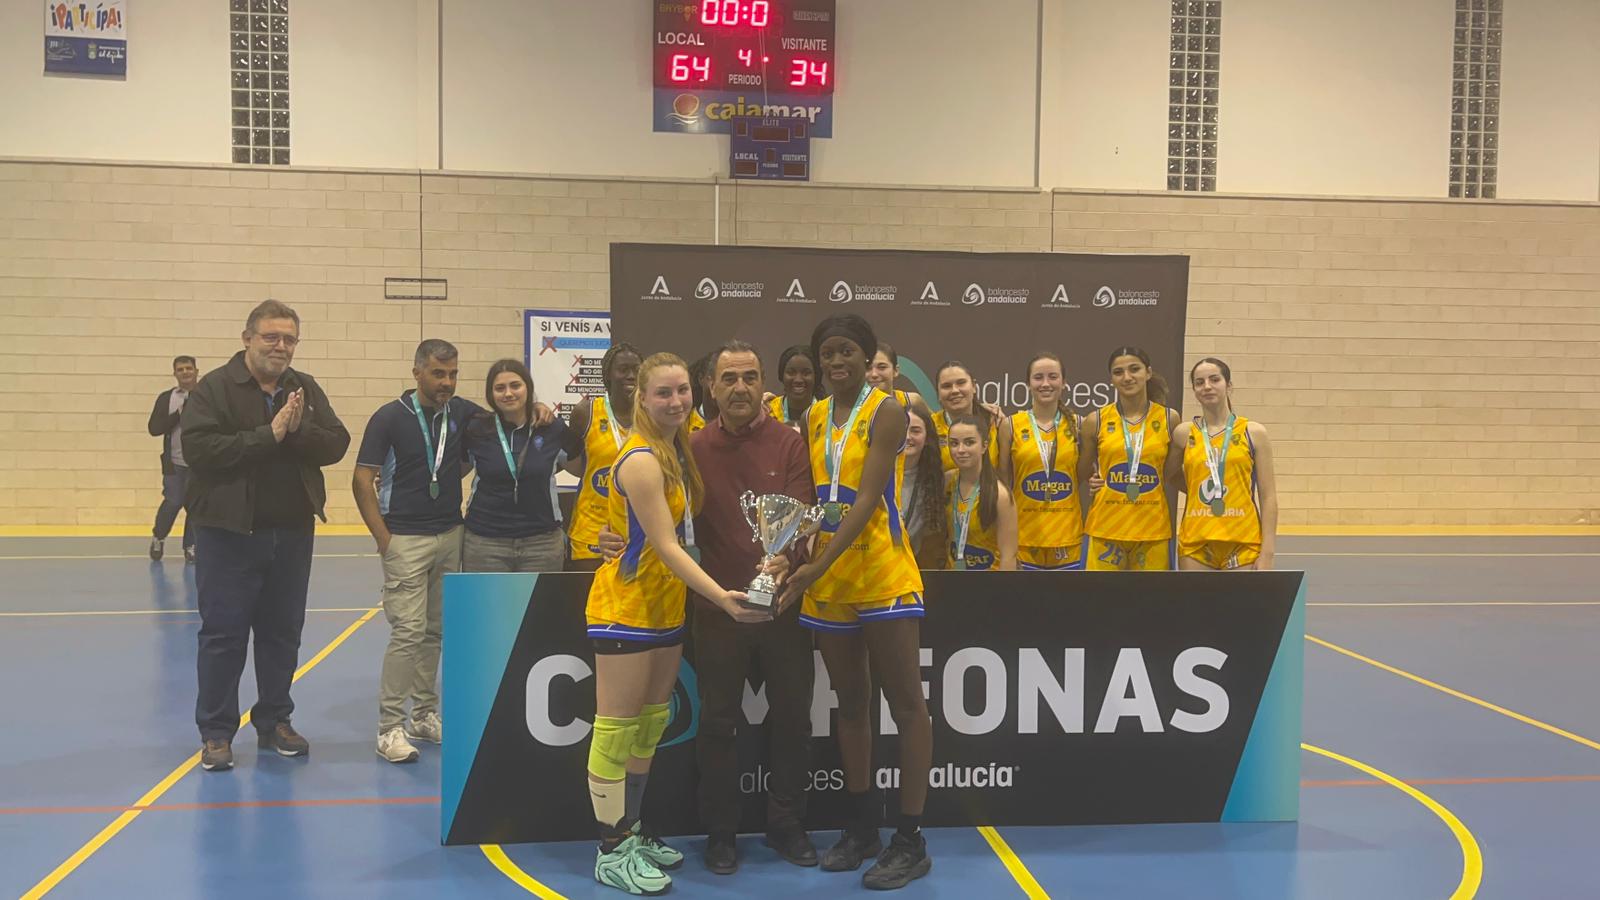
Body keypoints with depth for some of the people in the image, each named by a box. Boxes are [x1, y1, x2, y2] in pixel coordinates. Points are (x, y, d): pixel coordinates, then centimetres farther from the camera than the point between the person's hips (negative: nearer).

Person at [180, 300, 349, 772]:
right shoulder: (214, 388, -7)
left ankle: (275, 722, 24)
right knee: (223, 634, 2)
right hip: (228, 532, -4)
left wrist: (298, 431, -19)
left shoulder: (307, 389, 7)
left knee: (282, 633, 12)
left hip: (292, 531, 4)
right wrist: (269, 434, -22)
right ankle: (216, 733, 12)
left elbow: (337, 444, -1)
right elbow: (198, 449, -20)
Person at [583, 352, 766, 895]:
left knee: (651, 725, 15)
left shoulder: (678, 449, 6)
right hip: (625, 608, -9)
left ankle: (633, 832, 27)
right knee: (617, 727, 0)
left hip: (666, 606, 9)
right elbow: (665, 545, -23)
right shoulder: (641, 460, -20)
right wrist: (721, 597, -30)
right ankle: (612, 852, 9)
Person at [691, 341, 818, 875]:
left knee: (791, 716, 10)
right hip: (718, 604, 0)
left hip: (783, 600, 0)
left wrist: (785, 558, -30)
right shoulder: (694, 448, 1)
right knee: (718, 720, 8)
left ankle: (786, 825, 27)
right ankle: (720, 832, 23)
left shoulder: (789, 443, -1)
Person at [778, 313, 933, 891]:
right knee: (849, 703, 14)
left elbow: (868, 498, -17)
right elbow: (813, 495, 12)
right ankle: (864, 825, 27)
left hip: (882, 575, -6)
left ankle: (911, 841, 7)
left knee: (905, 702, 0)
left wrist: (817, 567, -25)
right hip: (827, 578, 7)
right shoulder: (814, 418, 10)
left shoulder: (886, 410, -8)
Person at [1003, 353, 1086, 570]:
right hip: (1023, 540, -1)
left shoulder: (1077, 425, 5)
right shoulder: (1011, 425, 0)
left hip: (1068, 541, 1)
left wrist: (1087, 533, 4)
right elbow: (1002, 485, 3)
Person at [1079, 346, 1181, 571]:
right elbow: (1081, 476, 12)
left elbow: (1172, 478, 9)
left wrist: (1172, 529, 8)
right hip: (1106, 530, 0)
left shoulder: (1169, 419, 3)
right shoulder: (1096, 421, 1)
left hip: (1153, 531, 1)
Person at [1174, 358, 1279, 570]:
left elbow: (1268, 497, 0)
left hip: (1243, 543, -1)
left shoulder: (1253, 433, 2)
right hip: (1195, 544, 2)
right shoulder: (1184, 433, 6)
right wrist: (1202, 492, 7)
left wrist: (1267, 552, -5)